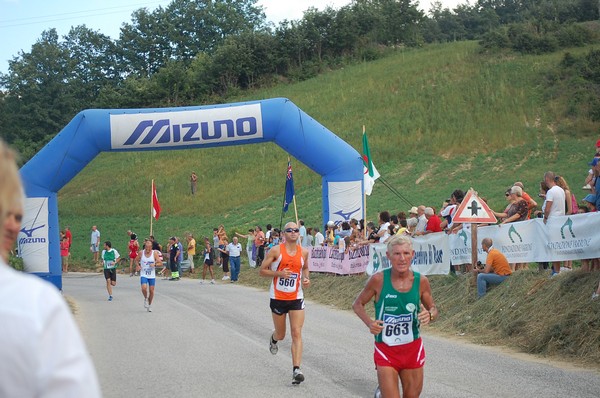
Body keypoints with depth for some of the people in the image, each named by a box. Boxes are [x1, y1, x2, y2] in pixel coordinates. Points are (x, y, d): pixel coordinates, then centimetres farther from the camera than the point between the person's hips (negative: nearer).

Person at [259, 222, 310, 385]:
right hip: (278, 297, -1)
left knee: (297, 333, -12)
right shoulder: (276, 251, -8)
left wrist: (306, 278, 2)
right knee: (281, 334, 13)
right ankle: (273, 339, 52)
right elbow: (262, 271, -5)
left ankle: (296, 370, -16)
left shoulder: (304, 252, 3)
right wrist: (279, 273, -20)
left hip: (296, 298, 1)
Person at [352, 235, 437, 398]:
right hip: (385, 350, -3)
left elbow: (433, 309, 8)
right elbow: (357, 304, 1)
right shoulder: (378, 280, -11)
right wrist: (370, 323, -16)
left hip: (413, 349, 3)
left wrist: (430, 315, -15)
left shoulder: (421, 281, -5)